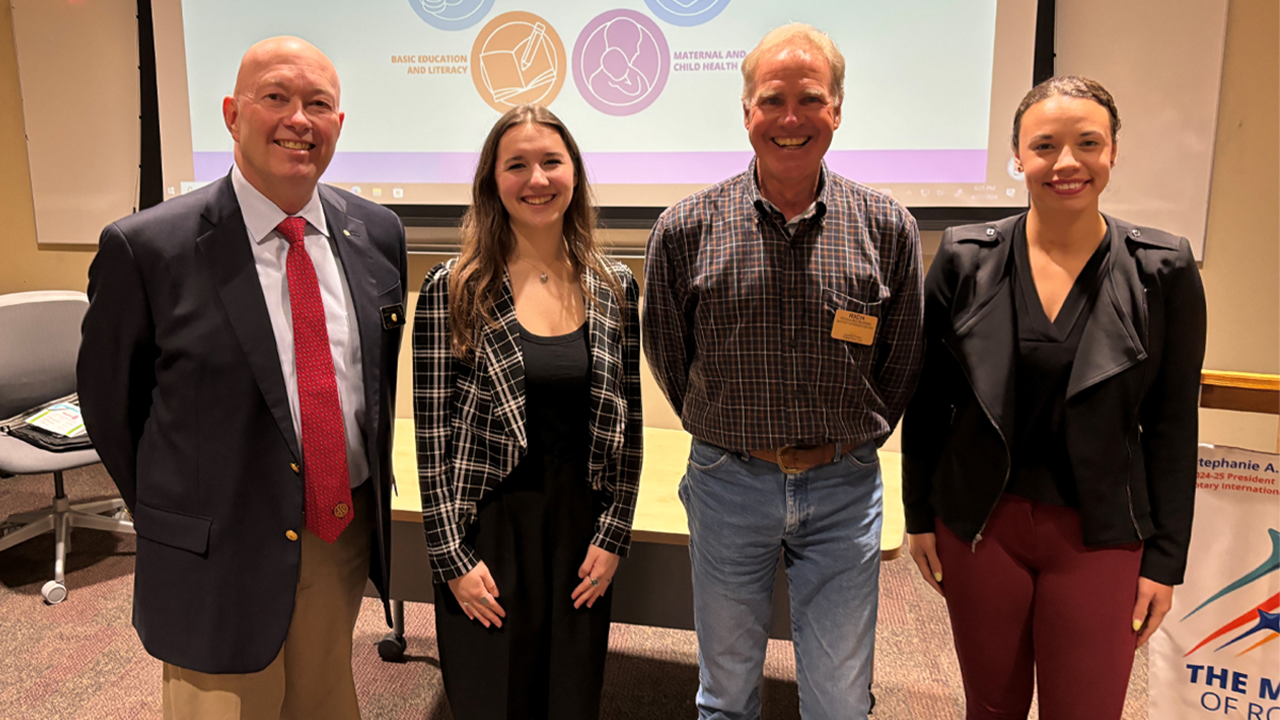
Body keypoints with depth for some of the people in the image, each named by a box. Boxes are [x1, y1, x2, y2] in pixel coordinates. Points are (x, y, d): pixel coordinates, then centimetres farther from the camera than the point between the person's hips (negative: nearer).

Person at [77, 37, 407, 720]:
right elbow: (109, 401, -2)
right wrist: (179, 521, 4)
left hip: (349, 537, 4)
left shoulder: (376, 232, -1)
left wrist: (370, 491, 11)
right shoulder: (147, 248, -14)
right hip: (223, 558, -4)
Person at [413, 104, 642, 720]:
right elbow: (433, 432, -6)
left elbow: (627, 424, 6)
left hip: (582, 533, 3)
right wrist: (452, 558, -7)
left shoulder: (615, 287, 2)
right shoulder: (452, 291, -8)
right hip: (489, 531, -2)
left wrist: (612, 536, 1)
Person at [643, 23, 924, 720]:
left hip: (843, 487, 1)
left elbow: (901, 363, 7)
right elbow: (666, 355, 6)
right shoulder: (686, 228, -7)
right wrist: (725, 430, 9)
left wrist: (848, 442, 8)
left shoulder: (887, 228, -4)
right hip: (728, 482, 0)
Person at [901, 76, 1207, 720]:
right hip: (980, 523, 1)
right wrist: (919, 513, 3)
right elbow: (928, 399, 2)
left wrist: (1165, 559, -2)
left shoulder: (1164, 270, -5)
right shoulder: (966, 258, -4)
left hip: (1100, 537, 0)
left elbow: (1173, 426, -1)